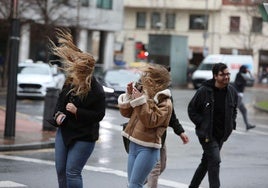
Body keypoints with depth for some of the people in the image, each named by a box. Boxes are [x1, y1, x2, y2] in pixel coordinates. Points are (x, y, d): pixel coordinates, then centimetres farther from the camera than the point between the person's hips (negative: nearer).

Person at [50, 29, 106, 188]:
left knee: (72, 172, -10)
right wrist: (58, 113, -3)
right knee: (60, 170, 11)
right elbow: (61, 99, 15)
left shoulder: (96, 91, -20)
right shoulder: (71, 82, -1)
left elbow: (98, 115, -17)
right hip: (64, 131, 7)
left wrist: (77, 112, -24)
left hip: (83, 137, -7)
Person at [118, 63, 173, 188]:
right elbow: (126, 112, 15)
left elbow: (150, 121, -21)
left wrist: (141, 101, -21)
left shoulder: (165, 103, -9)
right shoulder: (144, 94, 10)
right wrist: (129, 95, 1)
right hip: (133, 144, 8)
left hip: (148, 149, -8)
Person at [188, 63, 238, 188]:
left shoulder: (232, 91, 0)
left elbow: (234, 109, 19)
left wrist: (231, 124, 6)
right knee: (215, 160, -17)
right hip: (206, 134, -6)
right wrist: (201, 124, -11)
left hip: (221, 134, 6)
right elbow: (191, 109, -4)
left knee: (206, 161, 16)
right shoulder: (204, 91, -14)